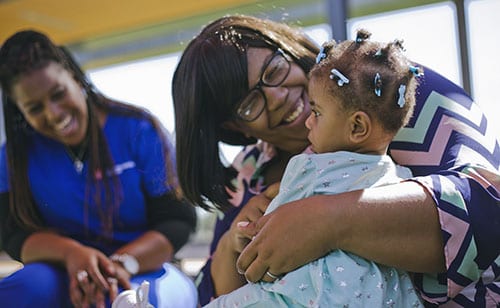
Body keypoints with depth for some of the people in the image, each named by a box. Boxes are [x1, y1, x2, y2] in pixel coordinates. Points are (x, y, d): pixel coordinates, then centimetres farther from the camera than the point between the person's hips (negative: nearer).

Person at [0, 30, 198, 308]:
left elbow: (178, 220, -7)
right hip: (66, 277, 3)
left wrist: (122, 263, -26)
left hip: (146, 269, -3)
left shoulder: (139, 130, -4)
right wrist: (71, 253, -25)